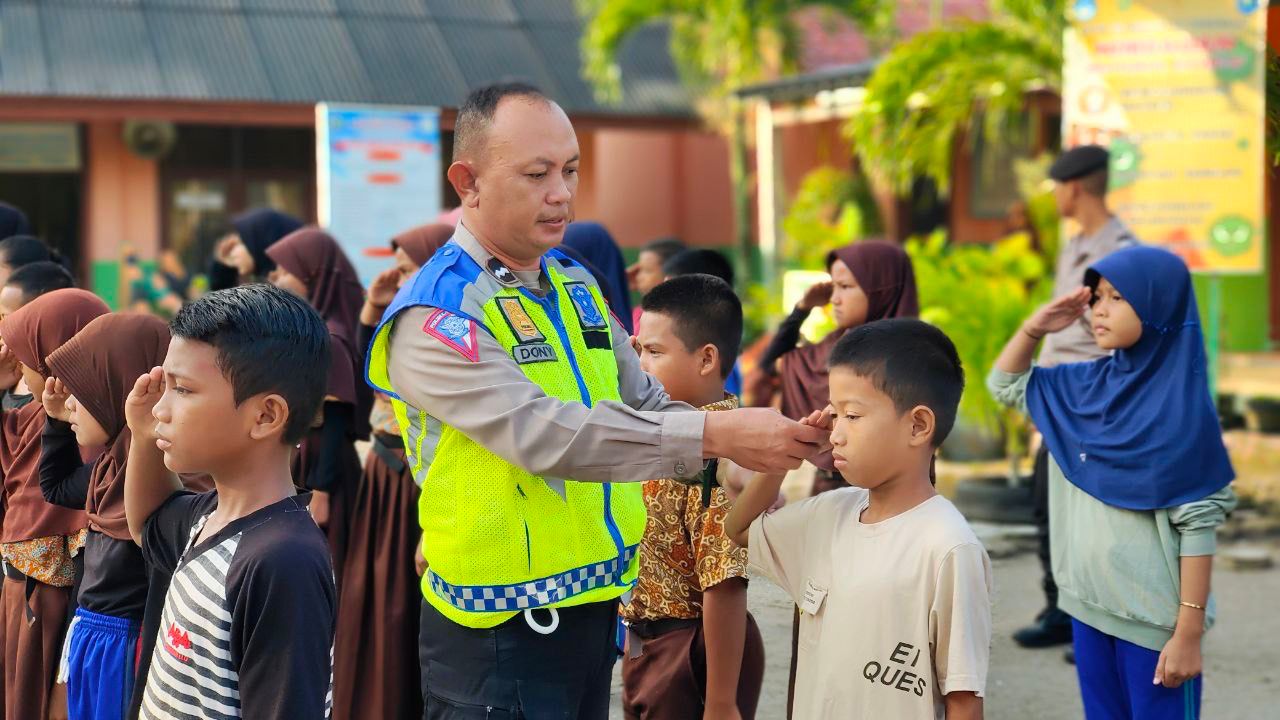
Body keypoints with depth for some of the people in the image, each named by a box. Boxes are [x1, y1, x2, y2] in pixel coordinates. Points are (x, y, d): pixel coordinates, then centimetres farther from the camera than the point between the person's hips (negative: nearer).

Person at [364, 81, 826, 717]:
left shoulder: (576, 284, 10)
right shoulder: (433, 318, -16)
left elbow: (646, 406, 11)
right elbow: (545, 435, -27)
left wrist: (766, 445, -7)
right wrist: (715, 435, -30)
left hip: (593, 611, 7)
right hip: (500, 634, -7)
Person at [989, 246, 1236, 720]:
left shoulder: (1182, 406, -16)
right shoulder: (1091, 383, 3)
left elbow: (1197, 524, -16)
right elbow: (1005, 385, 17)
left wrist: (1189, 632, -18)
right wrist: (1036, 327, -1)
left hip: (1154, 617, -6)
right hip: (1088, 602, 6)